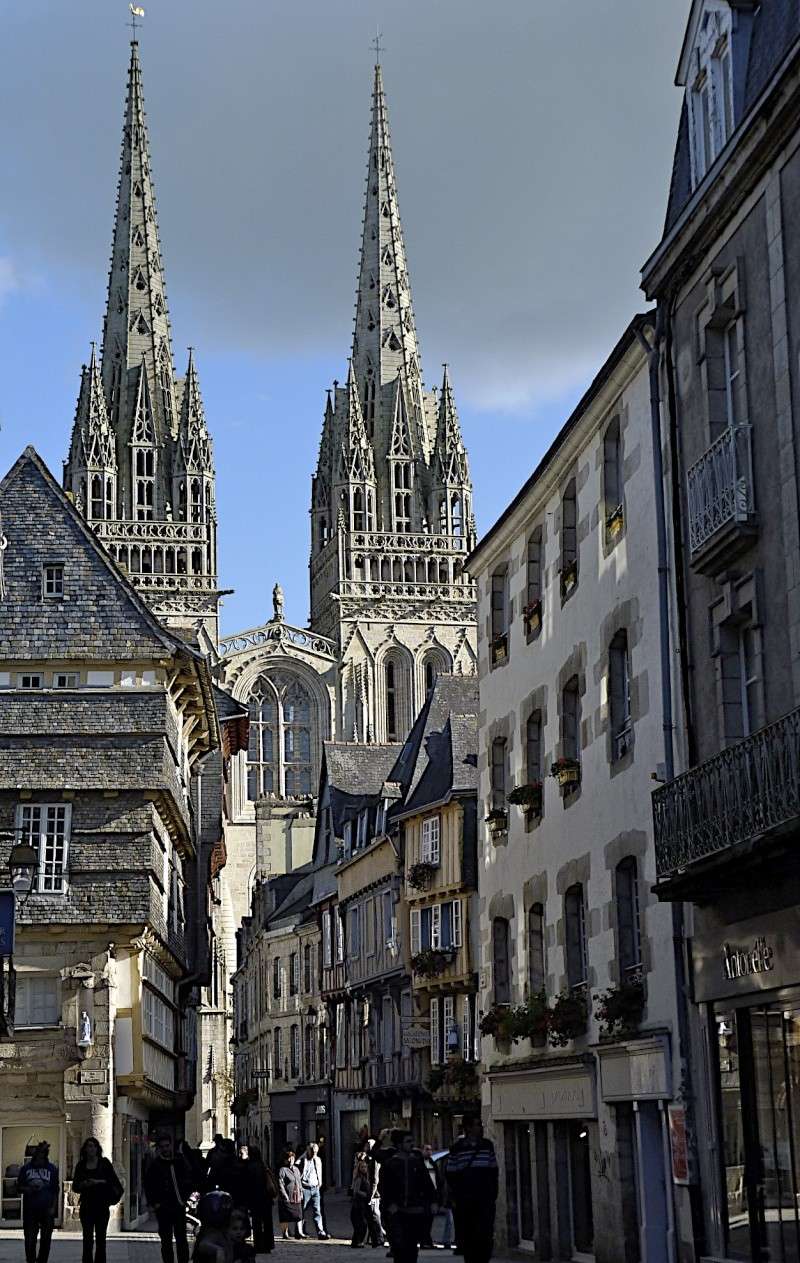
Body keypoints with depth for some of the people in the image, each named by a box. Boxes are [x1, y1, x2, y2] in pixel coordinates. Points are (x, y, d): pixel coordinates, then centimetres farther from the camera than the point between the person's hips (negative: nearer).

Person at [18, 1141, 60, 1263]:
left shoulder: (52, 1169, 4)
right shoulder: (26, 1168, 4)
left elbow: (55, 1191, 5)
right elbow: (19, 1187, 8)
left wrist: (53, 1207, -4)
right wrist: (28, 1189, -12)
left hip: (47, 1210, 0)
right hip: (30, 1210, 0)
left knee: (46, 1239, 4)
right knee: (30, 1239, -1)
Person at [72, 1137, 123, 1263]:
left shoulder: (104, 1163, 2)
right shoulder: (81, 1165, 7)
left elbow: (113, 1180, -6)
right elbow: (75, 1187, 7)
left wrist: (99, 1182, -16)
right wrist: (83, 1184, -12)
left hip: (102, 1205, -1)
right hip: (86, 1206, 1)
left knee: (100, 1238, 2)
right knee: (88, 1239, -3)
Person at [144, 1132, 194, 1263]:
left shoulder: (179, 1161, 4)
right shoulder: (154, 1165, -3)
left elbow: (188, 1181, 13)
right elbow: (148, 1186, 0)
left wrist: (184, 1197, 6)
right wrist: (154, 1203, -5)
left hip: (179, 1206, 2)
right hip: (163, 1208, -2)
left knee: (181, 1239, 6)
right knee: (166, 1241, 3)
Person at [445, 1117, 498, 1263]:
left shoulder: (487, 1146, 10)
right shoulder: (457, 1149, 3)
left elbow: (494, 1172, 14)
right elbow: (451, 1175, 6)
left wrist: (493, 1195, 7)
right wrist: (455, 1198, 2)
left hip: (485, 1200, 1)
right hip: (464, 1201, -1)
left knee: (485, 1234, -10)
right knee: (466, 1236, 2)